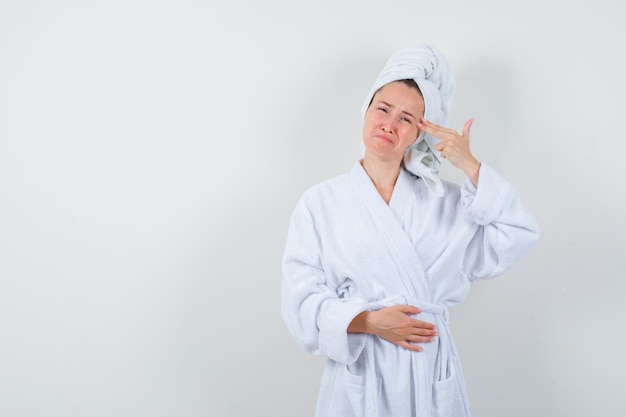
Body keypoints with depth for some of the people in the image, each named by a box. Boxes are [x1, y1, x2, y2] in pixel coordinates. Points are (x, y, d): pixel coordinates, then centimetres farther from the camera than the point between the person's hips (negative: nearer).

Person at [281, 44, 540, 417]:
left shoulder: (443, 200, 5)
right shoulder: (321, 203, 0)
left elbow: (519, 237, -5)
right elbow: (301, 299, -4)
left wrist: (470, 166, -8)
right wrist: (369, 322, -17)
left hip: (431, 372, 2)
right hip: (359, 373, -1)